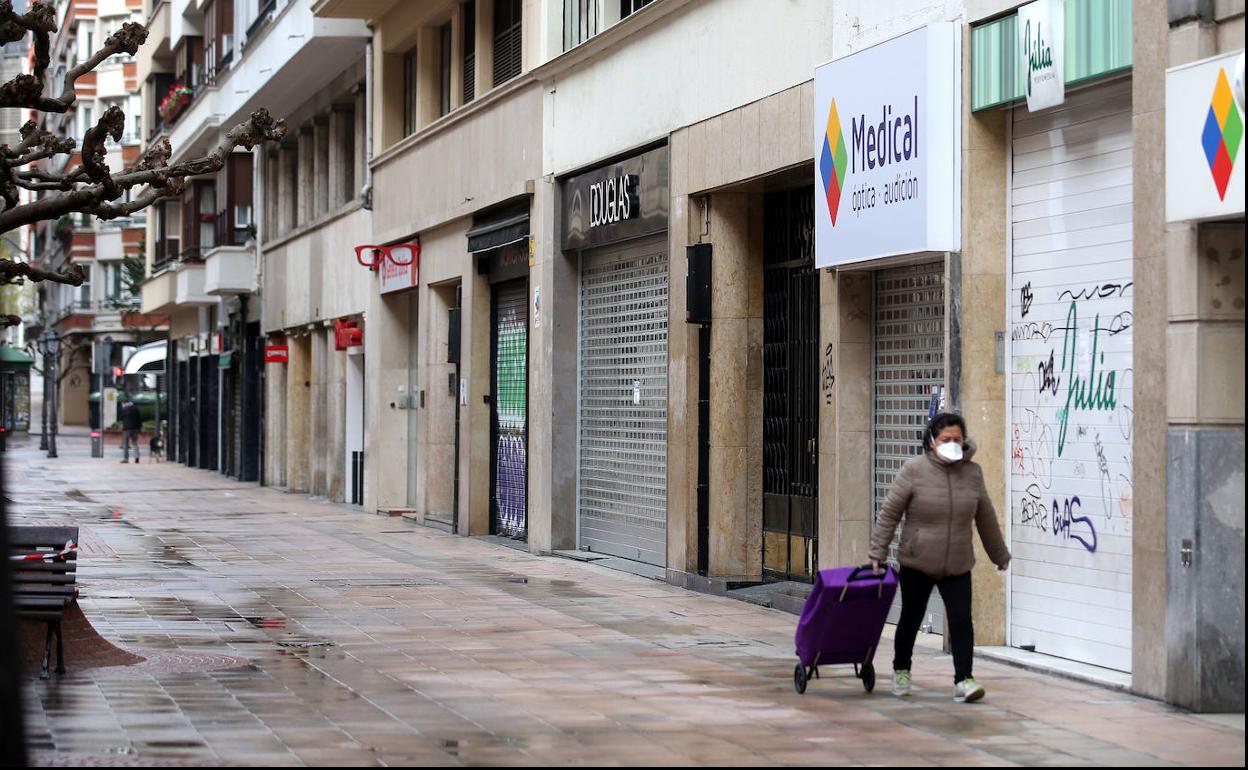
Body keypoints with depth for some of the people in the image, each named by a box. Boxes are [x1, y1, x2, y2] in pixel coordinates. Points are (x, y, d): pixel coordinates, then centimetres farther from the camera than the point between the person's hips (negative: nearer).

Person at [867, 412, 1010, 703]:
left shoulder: (973, 473, 2)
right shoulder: (914, 470, -10)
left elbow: (986, 518, 12)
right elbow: (889, 513, -6)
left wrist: (1000, 555, 19)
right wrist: (877, 553, -9)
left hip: (957, 567, 2)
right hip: (916, 565, -2)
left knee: (962, 621, -10)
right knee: (911, 620, 12)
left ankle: (963, 681, -9)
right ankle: (901, 671, 32)